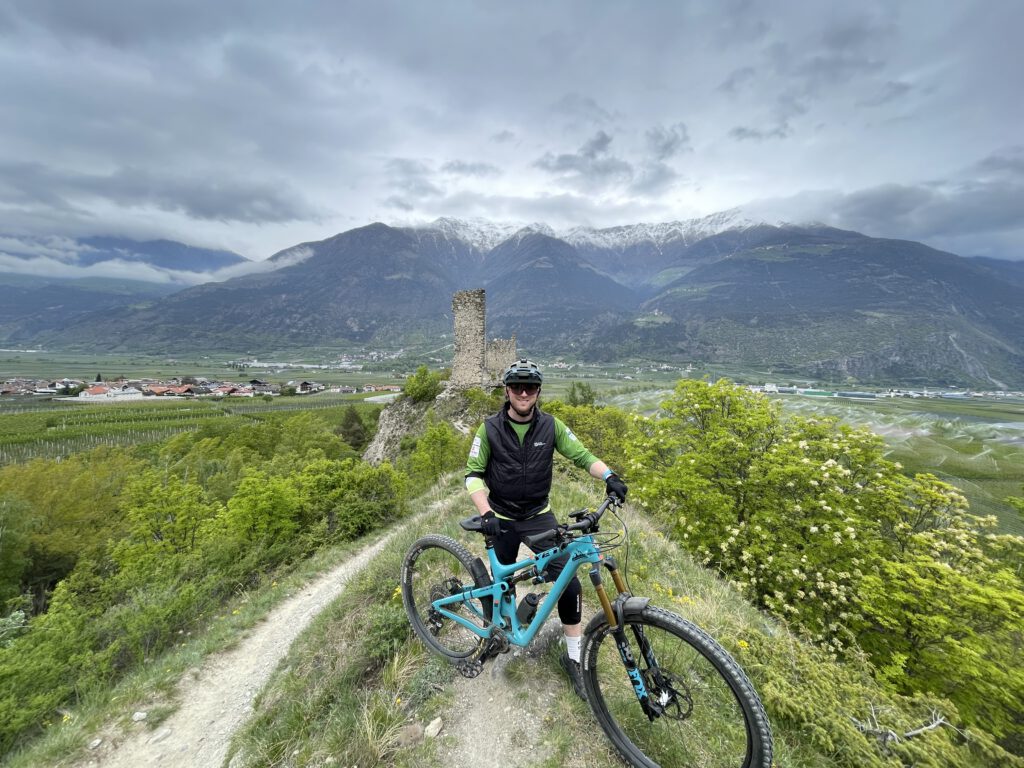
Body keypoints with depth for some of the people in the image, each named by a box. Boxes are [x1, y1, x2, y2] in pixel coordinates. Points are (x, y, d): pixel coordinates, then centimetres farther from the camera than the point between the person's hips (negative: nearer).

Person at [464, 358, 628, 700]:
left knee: (570, 585, -7)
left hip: (539, 516, 1)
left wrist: (610, 476, -28)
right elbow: (473, 475, -11)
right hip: (502, 519, 0)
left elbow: (582, 456, -9)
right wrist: (486, 514, -25)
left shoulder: (550, 426, -9)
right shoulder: (490, 428, -13)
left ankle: (574, 658, 17)